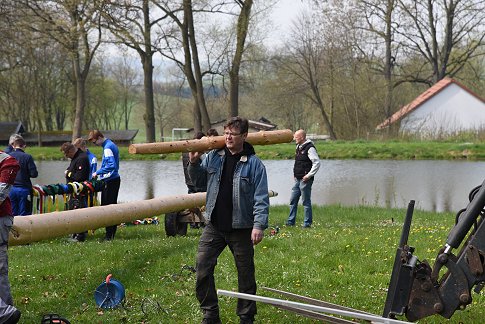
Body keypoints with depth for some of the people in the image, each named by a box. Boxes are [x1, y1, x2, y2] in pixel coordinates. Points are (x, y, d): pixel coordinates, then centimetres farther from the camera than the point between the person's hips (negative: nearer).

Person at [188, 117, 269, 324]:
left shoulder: (254, 164, -8)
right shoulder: (214, 156, 4)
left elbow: (261, 198, -11)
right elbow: (197, 178, 19)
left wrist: (259, 225, -19)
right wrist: (194, 162, -2)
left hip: (241, 229, -3)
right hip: (214, 226, 3)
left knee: (246, 274, 7)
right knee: (203, 268, -1)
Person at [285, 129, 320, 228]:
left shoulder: (309, 148, -14)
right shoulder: (298, 147, 14)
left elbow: (317, 163, -19)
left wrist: (309, 175, -19)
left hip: (305, 180, -9)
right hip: (297, 179, 9)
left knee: (306, 201, -2)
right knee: (293, 200, 11)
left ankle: (307, 223, 5)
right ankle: (290, 222, 17)